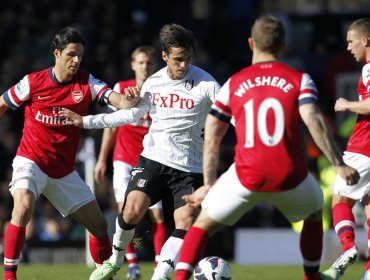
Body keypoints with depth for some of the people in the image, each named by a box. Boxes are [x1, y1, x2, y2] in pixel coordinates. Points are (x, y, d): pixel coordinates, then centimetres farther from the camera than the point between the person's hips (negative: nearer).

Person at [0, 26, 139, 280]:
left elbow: (118, 100, -19)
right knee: (24, 206, -32)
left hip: (64, 170, 4)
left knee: (99, 225, 5)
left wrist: (130, 101, -43)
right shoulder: (33, 82, -9)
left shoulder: (87, 82, -4)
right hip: (31, 161, -4)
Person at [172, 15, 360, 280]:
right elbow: (313, 121, -11)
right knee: (314, 213, 32)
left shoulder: (233, 84, 11)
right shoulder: (299, 79, 5)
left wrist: (208, 184, 19)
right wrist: (339, 164, -10)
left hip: (247, 176, 0)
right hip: (290, 176, 0)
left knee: (204, 223, 15)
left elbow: (211, 140, 12)